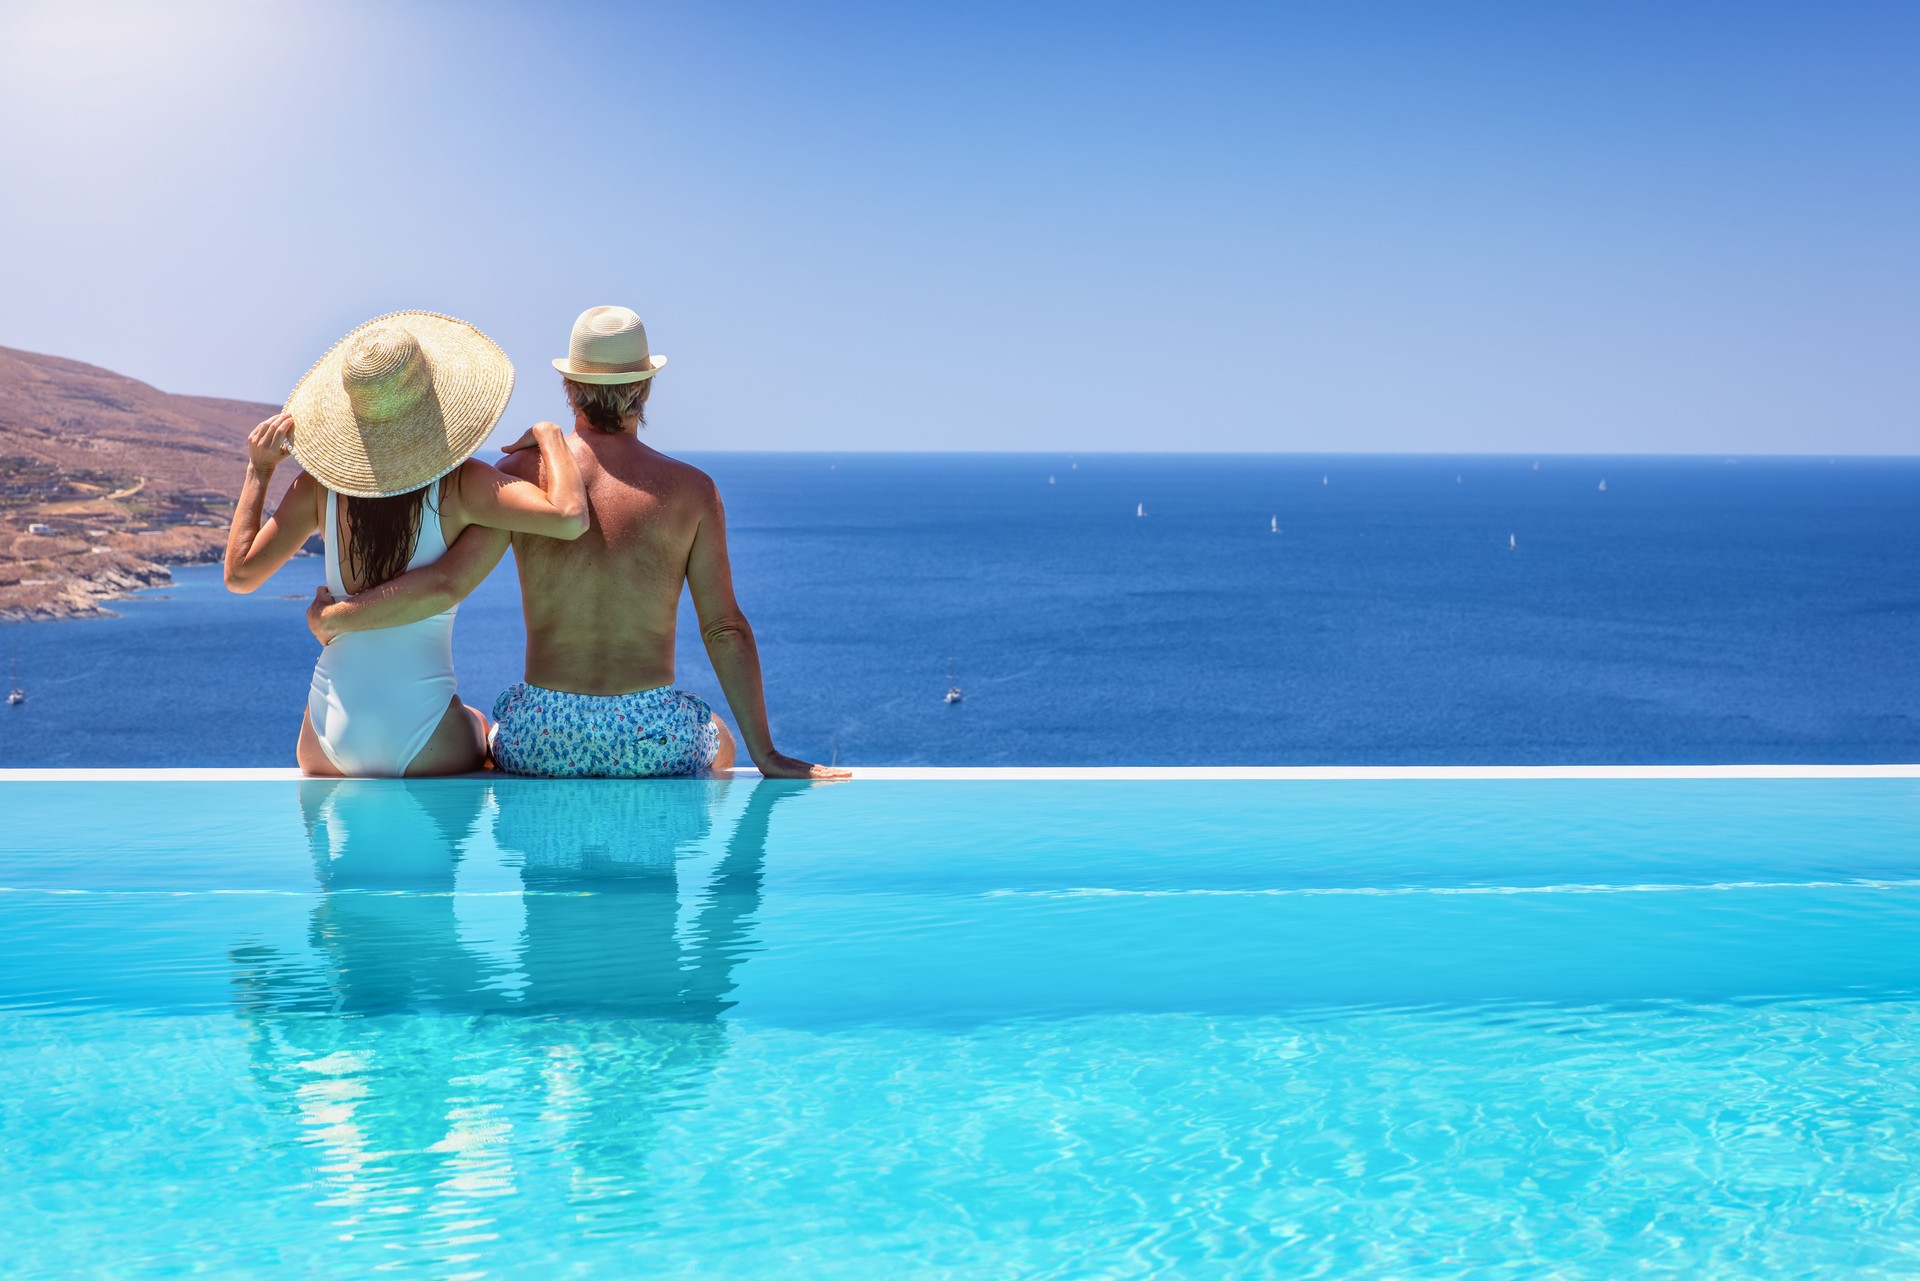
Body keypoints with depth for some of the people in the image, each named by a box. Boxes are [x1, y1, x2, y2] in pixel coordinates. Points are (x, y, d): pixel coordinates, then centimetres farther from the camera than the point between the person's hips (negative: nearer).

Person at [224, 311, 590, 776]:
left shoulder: (321, 485, -5)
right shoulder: (460, 484, -14)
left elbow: (240, 573, 0)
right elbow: (570, 518, -26)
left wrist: (258, 472, 8)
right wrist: (550, 437, -8)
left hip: (330, 733, 3)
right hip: (424, 737, -3)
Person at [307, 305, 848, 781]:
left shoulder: (521, 474, -4)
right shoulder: (691, 490, -4)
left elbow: (446, 584, -13)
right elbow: (726, 630, -4)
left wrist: (335, 618, 3)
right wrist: (767, 757, 1)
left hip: (542, 745, 1)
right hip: (652, 739, -1)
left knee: (488, 731, 39)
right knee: (718, 747, 36)